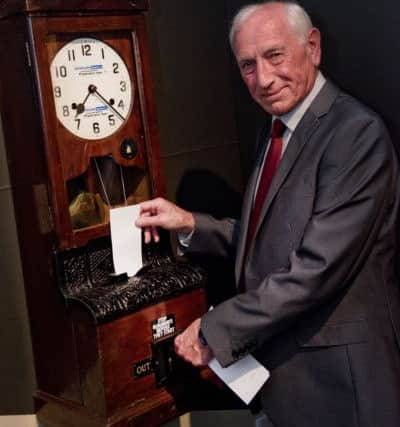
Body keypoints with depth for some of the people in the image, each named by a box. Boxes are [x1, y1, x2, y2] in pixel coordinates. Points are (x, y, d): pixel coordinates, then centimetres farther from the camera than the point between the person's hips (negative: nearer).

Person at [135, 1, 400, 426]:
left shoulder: (357, 132, -21)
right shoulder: (275, 131, 8)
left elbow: (317, 270, -26)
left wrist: (215, 330, -20)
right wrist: (189, 223, -1)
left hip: (336, 367, -7)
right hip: (278, 356, 7)